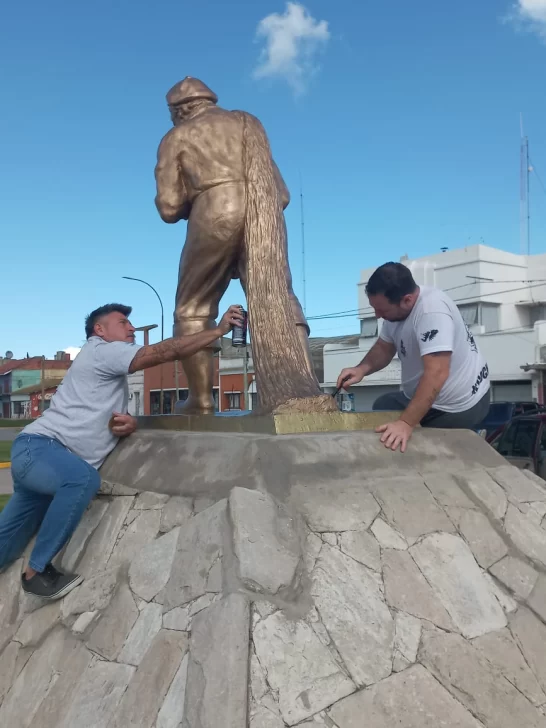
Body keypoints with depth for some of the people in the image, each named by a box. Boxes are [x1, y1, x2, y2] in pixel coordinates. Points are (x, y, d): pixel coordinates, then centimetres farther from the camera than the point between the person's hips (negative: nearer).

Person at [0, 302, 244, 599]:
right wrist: (218, 330, -18)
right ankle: (36, 570, -23)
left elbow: (111, 420, 22)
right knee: (84, 478, -37)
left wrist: (128, 424, -4)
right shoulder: (101, 351, -7)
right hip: (37, 447, -10)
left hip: (53, 462, 10)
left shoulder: (115, 373, 24)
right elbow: (164, 352, -18)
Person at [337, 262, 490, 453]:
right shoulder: (396, 308, -3)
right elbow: (384, 348, 7)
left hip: (457, 406, -9)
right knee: (381, 407, 19)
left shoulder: (431, 311, -33)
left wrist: (406, 423, -46)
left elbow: (436, 373, -41)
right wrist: (362, 369, -14)